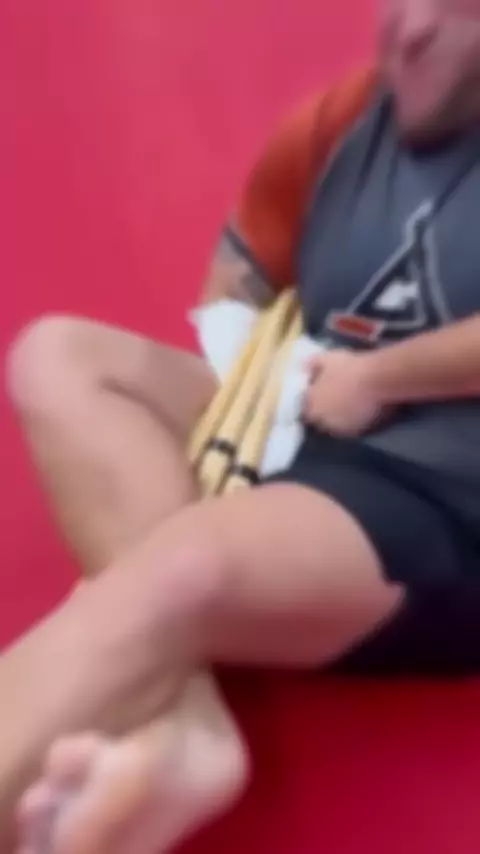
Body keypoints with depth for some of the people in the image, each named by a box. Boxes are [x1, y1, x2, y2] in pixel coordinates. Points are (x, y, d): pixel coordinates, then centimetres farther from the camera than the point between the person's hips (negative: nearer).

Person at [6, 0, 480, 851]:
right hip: (303, 446, 8)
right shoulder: (333, 126, 9)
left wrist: (375, 377, -11)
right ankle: (184, 724, -26)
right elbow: (227, 313, 15)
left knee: (179, 570, -35)